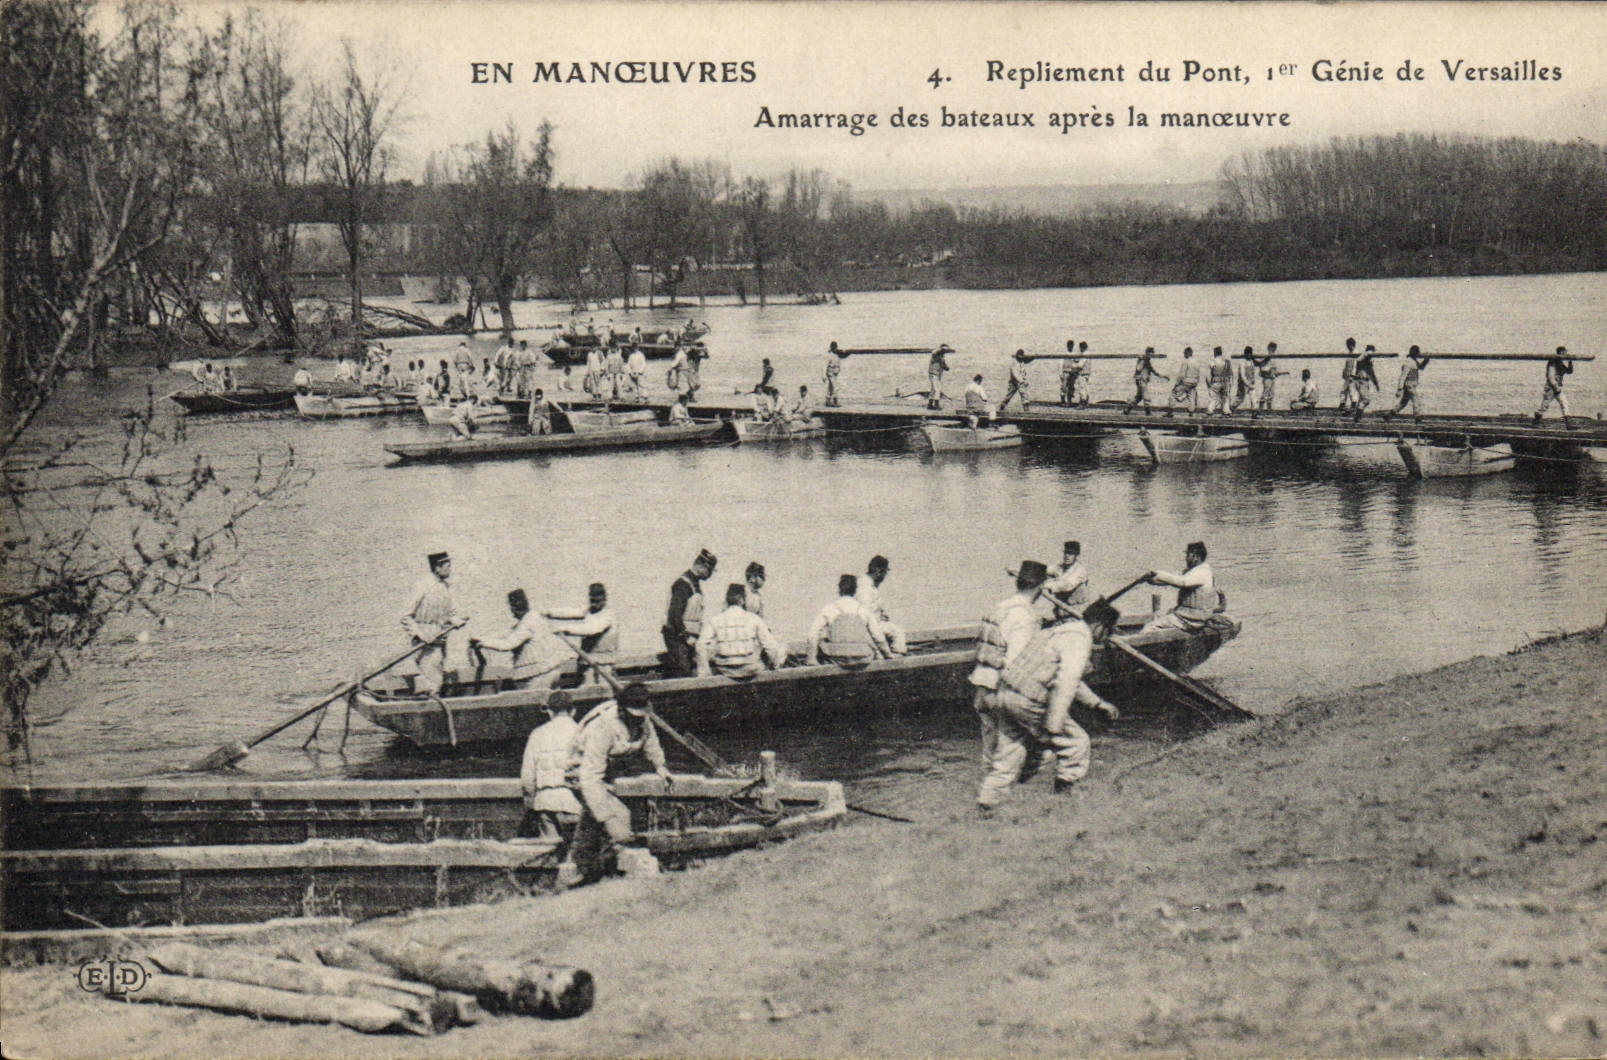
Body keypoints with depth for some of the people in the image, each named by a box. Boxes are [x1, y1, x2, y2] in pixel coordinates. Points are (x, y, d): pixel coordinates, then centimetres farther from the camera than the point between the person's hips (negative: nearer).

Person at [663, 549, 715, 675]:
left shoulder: (696, 583, 15)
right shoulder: (683, 583, -17)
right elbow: (675, 614, -23)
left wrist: (695, 635, 14)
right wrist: (686, 636, -20)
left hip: (689, 637, 9)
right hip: (677, 636, -9)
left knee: (693, 672, 6)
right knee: (682, 673, -12)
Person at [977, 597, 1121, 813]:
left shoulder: (1064, 629, 20)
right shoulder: (1079, 640, -12)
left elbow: (1068, 678, 33)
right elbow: (1065, 684, -24)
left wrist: (1098, 703, 37)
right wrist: (1053, 726, -29)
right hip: (1029, 703, -10)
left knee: (1008, 755, 18)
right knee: (1077, 744, 5)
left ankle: (985, 803, 20)